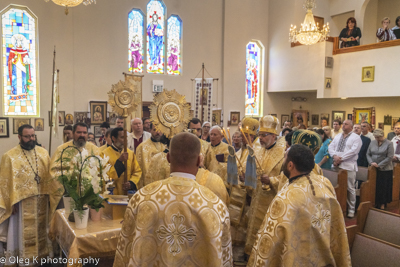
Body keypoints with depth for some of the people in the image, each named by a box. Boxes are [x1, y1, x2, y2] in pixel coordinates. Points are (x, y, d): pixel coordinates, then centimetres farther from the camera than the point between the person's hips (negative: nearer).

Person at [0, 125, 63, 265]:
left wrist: (51, 195, 5)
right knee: (24, 233, 7)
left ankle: (41, 256, 33)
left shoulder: (43, 152, 4)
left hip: (42, 200, 4)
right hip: (22, 202, -4)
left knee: (40, 230, 17)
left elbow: (50, 175, 7)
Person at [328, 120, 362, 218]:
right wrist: (335, 156, -11)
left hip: (348, 166, -5)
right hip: (336, 165, 5)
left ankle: (351, 209, 13)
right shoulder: (337, 136, 15)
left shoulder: (356, 138, -3)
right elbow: (331, 147, 9)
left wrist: (341, 158, -17)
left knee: (350, 188, 0)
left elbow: (353, 151, -14)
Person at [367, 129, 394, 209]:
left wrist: (379, 165, -16)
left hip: (385, 170, -4)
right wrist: (371, 162, -9)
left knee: (383, 187, 2)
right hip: (374, 169, 4)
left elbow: (390, 157, -12)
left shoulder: (389, 144, -7)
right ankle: (375, 203, 18)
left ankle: (382, 205, 13)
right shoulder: (372, 143, 5)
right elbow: (368, 154, 8)